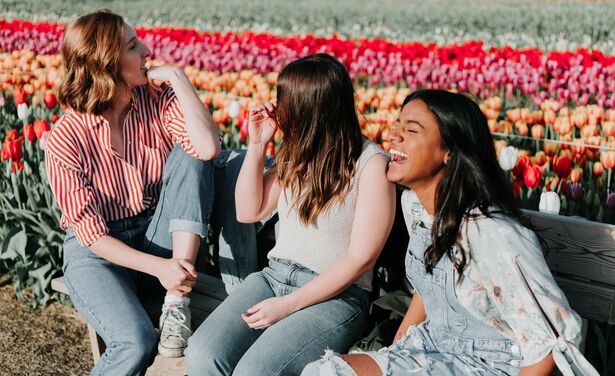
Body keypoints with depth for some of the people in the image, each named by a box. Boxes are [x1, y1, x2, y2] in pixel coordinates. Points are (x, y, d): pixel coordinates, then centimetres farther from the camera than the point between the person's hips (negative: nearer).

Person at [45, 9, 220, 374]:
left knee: (190, 156, -22)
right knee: (136, 344, -31)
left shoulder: (159, 99, -8)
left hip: (158, 239, 4)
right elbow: (90, 231, -16)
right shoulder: (66, 139, -16)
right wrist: (157, 266, -28)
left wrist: (177, 77, -22)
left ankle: (177, 302, -23)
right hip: (98, 250, -3)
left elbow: (208, 147, -27)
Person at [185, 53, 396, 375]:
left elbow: (361, 259, -13)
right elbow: (248, 212, 14)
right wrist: (257, 145, 2)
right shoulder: (298, 152, 9)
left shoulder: (371, 163, -11)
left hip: (335, 294, -5)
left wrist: (289, 304, -16)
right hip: (274, 276, 6)